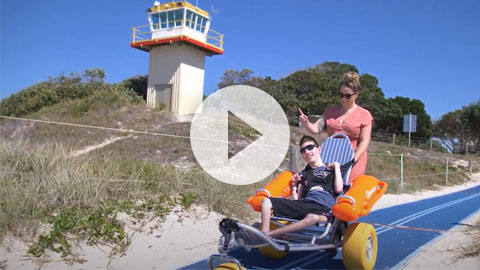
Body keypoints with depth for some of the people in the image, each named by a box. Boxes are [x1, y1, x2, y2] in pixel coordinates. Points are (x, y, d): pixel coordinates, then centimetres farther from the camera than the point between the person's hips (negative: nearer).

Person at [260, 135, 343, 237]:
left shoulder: (331, 169, 20)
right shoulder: (303, 174, 30)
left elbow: (339, 189, 0)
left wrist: (336, 166, 7)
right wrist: (294, 185, 13)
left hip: (323, 208, -5)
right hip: (304, 203, 5)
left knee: (313, 218, -43)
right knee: (266, 201, -9)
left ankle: (269, 234, -41)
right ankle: (264, 234, -30)